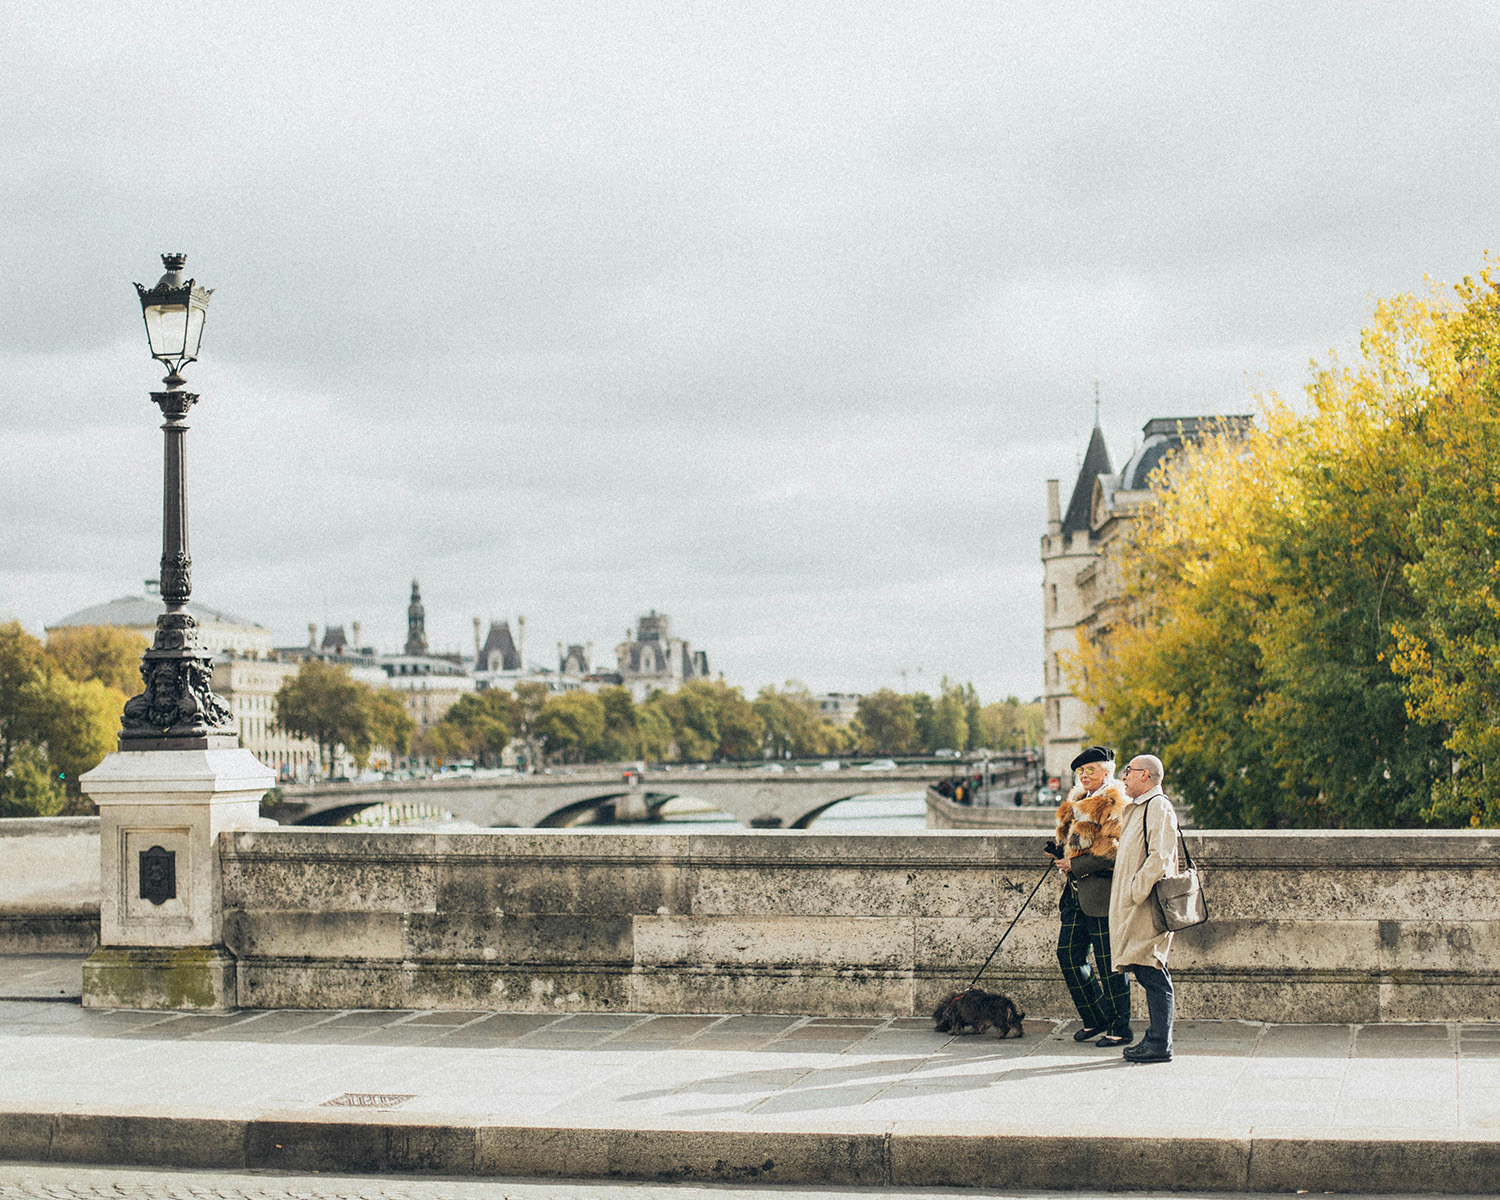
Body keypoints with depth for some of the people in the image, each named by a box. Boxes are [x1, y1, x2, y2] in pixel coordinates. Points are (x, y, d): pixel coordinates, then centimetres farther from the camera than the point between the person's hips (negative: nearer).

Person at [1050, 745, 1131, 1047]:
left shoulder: (1114, 804, -9)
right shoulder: (1076, 804, 19)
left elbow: (1113, 850, -17)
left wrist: (1076, 866, -14)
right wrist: (1060, 855, 7)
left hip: (1101, 890, -9)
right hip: (1076, 892, 9)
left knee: (1109, 963, -4)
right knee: (1068, 954, 7)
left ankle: (1120, 1029, 6)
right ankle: (1095, 1021, 18)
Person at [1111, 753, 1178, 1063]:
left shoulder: (1158, 807, -11)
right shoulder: (1136, 808, 20)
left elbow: (1159, 858, -20)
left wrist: (1134, 893, -20)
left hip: (1147, 906, -10)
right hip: (1134, 905, 10)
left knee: (1152, 974, -8)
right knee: (1149, 975, 11)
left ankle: (1159, 1044, -6)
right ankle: (1158, 1036, 16)